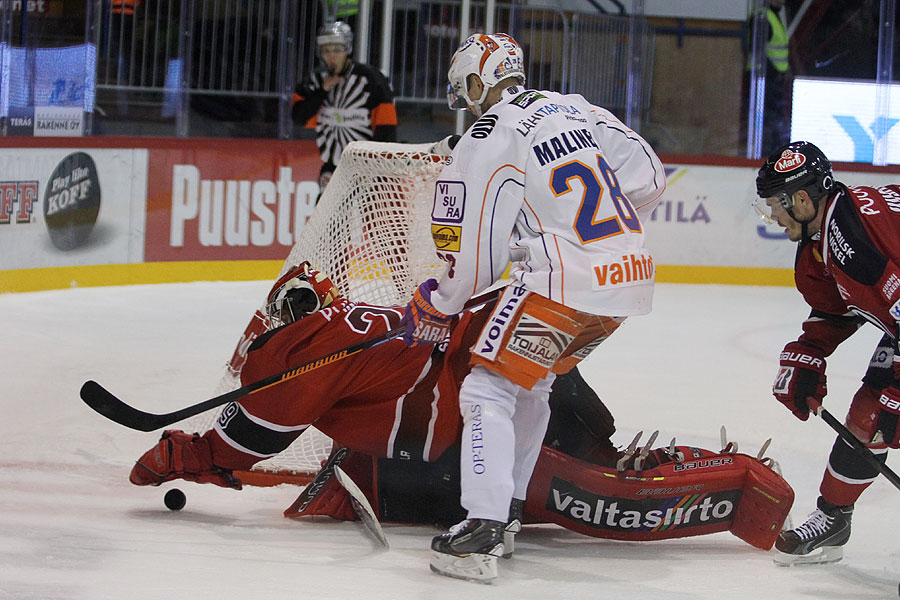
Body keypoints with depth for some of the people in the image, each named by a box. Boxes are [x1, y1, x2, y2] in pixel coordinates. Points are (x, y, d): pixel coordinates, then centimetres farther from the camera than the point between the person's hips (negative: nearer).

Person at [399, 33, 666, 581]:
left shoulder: (483, 144, -5)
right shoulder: (579, 110, 15)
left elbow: (473, 259, -3)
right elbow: (650, 178, 16)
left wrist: (436, 308, 15)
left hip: (566, 282, -8)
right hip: (633, 274, 8)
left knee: (489, 388, -2)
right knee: (533, 379, 25)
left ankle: (482, 534, -14)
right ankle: (508, 508, 28)